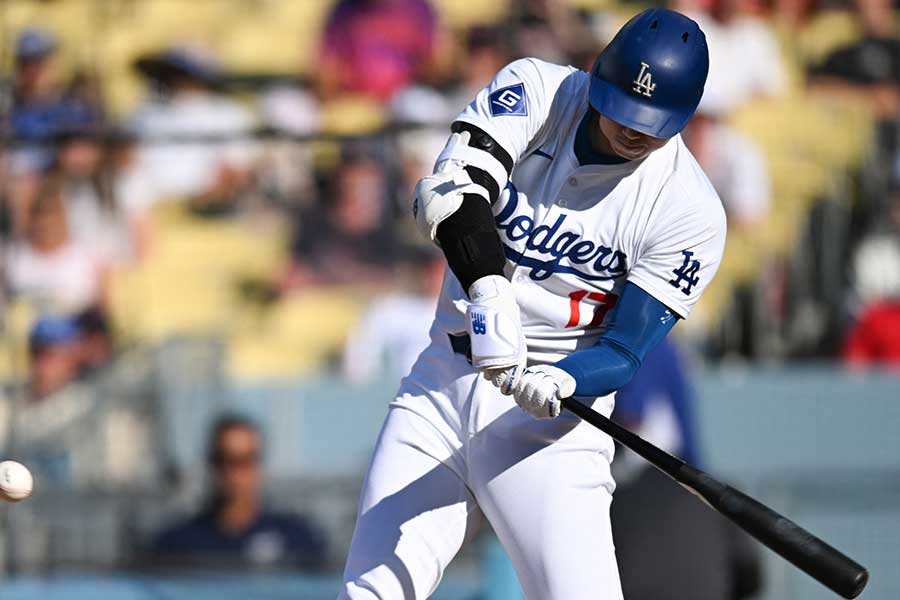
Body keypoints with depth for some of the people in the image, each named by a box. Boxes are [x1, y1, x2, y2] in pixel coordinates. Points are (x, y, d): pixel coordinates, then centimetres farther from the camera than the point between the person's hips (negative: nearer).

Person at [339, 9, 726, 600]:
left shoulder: (690, 210, -11)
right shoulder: (535, 90, -5)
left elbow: (622, 352, -12)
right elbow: (450, 190, -23)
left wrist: (557, 385, -34)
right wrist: (490, 291, -40)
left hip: (551, 416, -3)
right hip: (440, 388, 3)